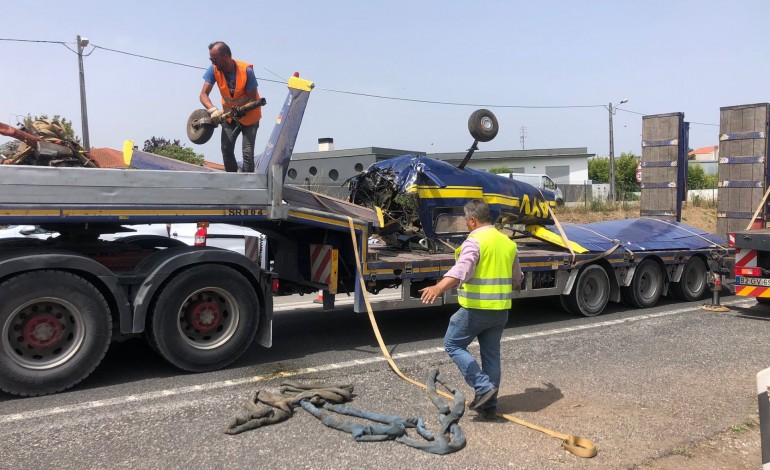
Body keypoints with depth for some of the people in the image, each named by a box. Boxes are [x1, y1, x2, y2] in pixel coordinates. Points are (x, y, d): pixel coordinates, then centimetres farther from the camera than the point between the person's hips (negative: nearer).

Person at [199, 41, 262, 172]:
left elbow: (253, 99, -22)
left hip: (249, 116, -4)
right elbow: (204, 94, -17)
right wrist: (213, 110, -36)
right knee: (226, 149, -5)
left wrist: (241, 110, -41)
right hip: (229, 115, 4)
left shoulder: (246, 71, -25)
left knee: (247, 153, -13)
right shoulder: (214, 70, -15)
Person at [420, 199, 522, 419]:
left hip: (476, 308, -7)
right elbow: (516, 277, 24)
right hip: (501, 310, 8)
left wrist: (438, 287, -45)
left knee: (453, 344, 8)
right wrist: (515, 285, 48)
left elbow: (461, 269, -32)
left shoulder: (474, 241, -13)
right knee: (491, 355, 15)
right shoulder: (508, 242, 11)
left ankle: (483, 387, 1)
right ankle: (489, 405, 22)